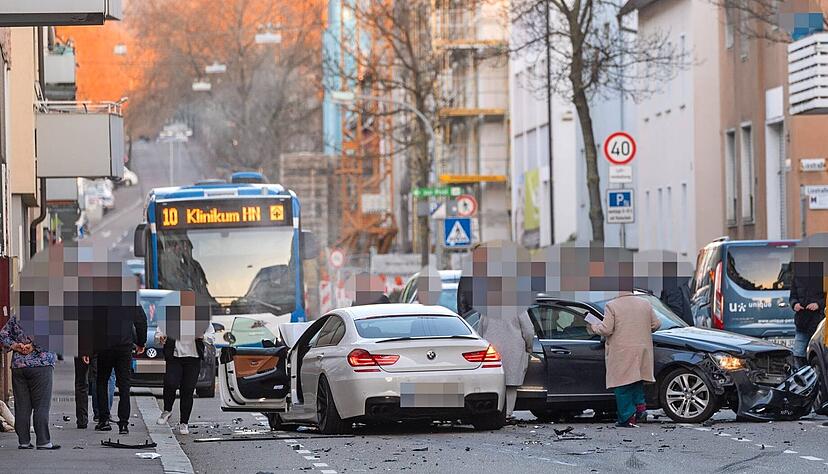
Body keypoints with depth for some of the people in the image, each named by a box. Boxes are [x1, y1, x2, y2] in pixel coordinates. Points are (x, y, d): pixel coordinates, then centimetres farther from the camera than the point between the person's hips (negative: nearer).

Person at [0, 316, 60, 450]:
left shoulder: (16, 319, 8)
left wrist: (15, 345, -2)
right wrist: (34, 345, -9)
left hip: (18, 365, 5)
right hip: (41, 365, -5)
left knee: (22, 406, 7)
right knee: (42, 406, -1)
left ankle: (23, 441, 7)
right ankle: (43, 441, -5)